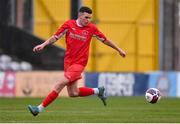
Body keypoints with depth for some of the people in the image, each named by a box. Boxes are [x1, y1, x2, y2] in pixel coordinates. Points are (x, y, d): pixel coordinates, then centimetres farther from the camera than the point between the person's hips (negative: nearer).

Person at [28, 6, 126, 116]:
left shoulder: (91, 28, -4)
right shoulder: (69, 25, -1)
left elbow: (105, 40, 8)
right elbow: (55, 37, 6)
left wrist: (119, 50, 15)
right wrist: (43, 45, -8)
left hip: (79, 63, -4)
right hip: (68, 62, 4)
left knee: (60, 84, -17)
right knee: (73, 93, 7)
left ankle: (40, 108, -12)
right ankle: (97, 91, 28)